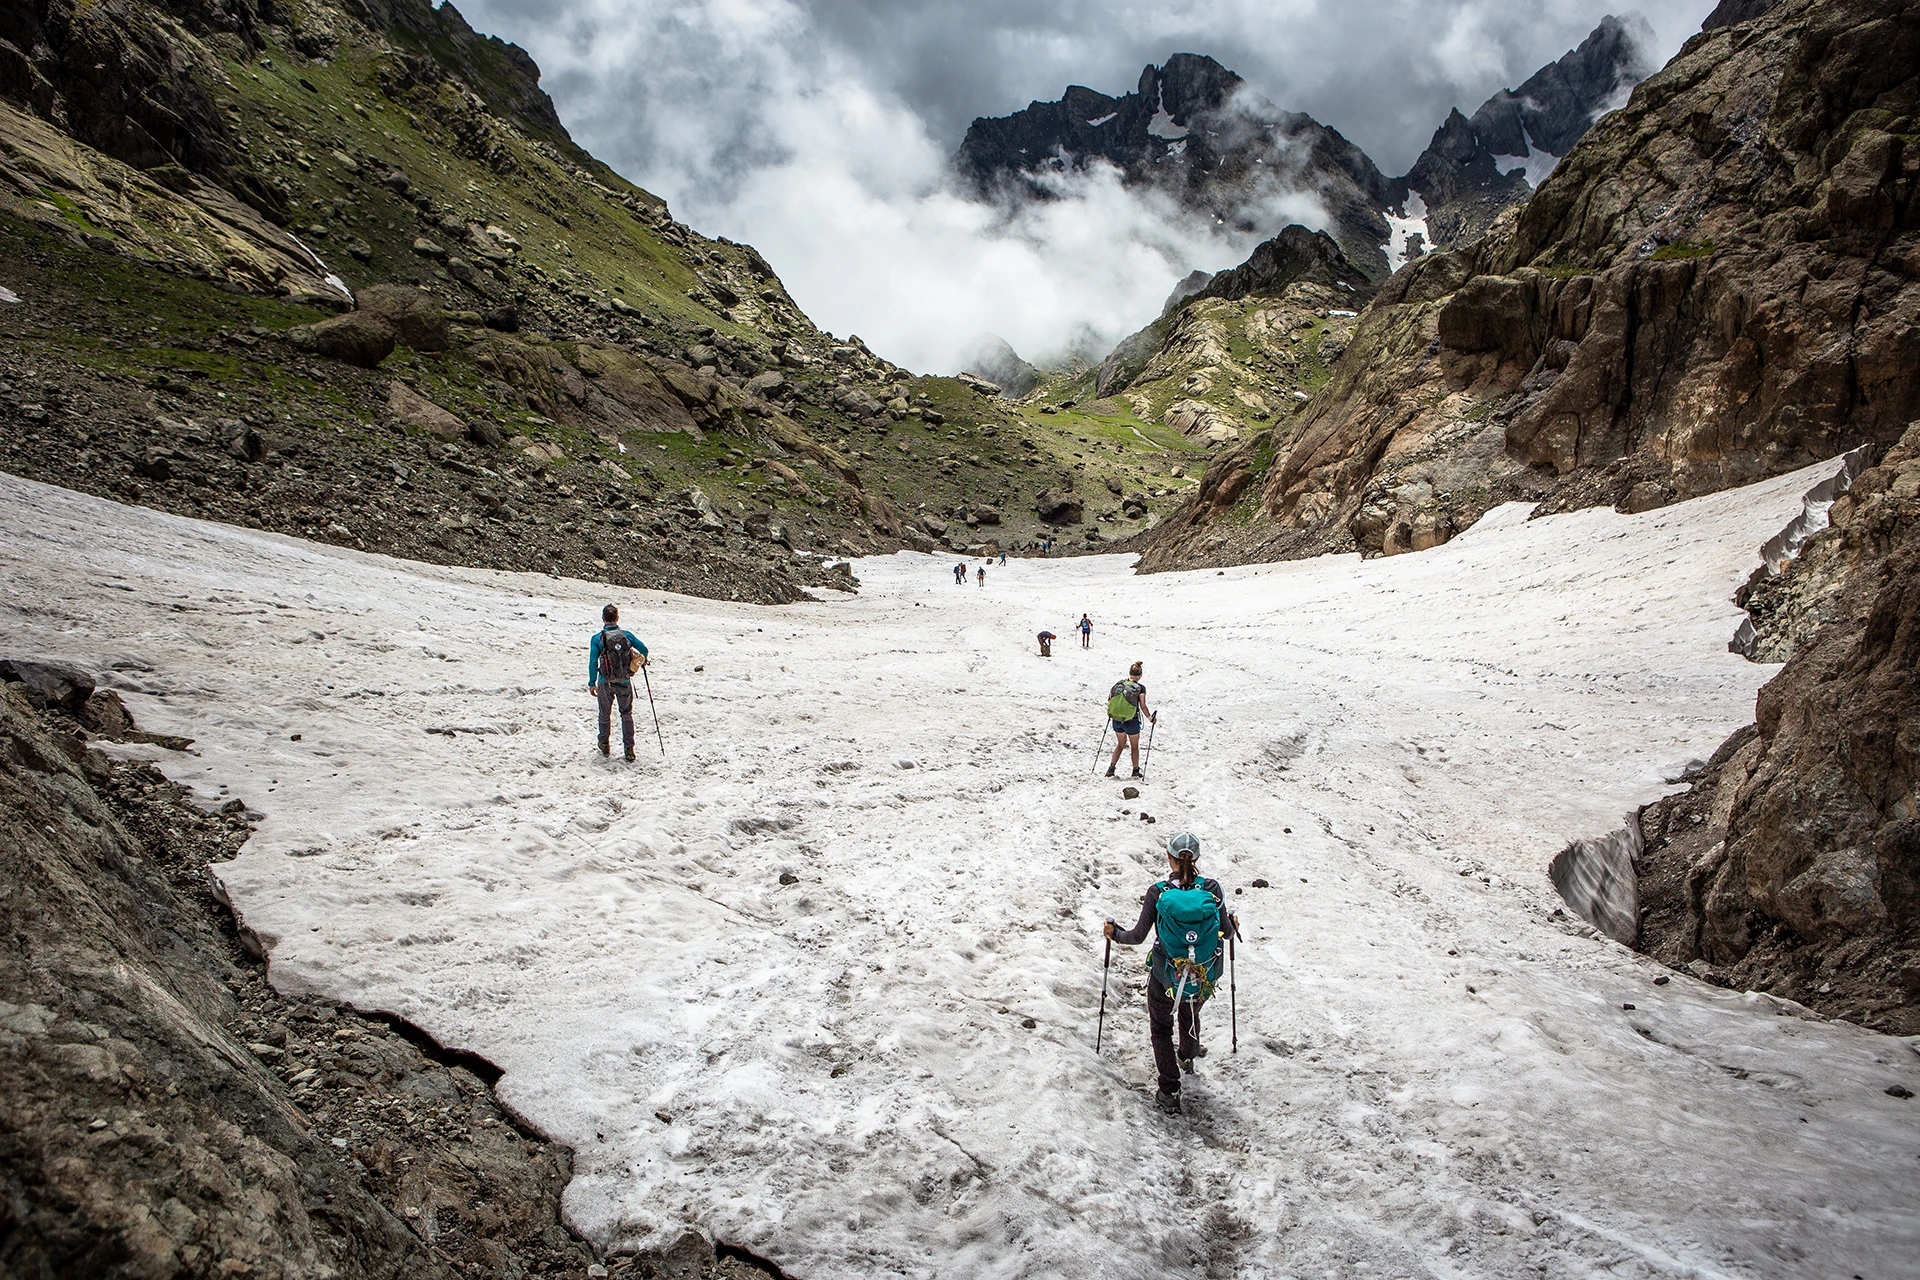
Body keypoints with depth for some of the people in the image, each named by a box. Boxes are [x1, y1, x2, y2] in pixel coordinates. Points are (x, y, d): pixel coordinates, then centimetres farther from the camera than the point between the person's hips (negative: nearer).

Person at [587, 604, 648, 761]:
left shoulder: (597, 638, -11)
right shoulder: (627, 635, -7)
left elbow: (593, 662, -12)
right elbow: (644, 649, -1)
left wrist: (591, 683, -2)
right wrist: (643, 661, 22)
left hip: (605, 684, -1)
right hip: (625, 683, 1)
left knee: (605, 714, 19)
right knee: (627, 715, 16)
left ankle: (605, 745, 30)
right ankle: (629, 748, 13)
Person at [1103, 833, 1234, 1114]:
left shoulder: (1158, 893, -19)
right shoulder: (1211, 889, -15)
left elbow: (1138, 937, -14)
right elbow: (1226, 931, -5)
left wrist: (1114, 933, 6)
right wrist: (1233, 926, 19)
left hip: (1165, 976, -3)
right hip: (1204, 977, 3)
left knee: (1161, 1027, 21)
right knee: (1190, 1015, 34)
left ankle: (1169, 1091, 17)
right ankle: (1188, 1056, 61)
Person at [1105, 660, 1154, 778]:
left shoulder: (1119, 684, 0)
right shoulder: (1141, 688, -11)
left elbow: (1109, 699, 1)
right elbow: (1143, 706, -17)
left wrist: (1110, 713, 16)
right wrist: (1150, 717, -2)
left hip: (1116, 720, 4)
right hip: (1131, 722, -4)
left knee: (1121, 744, 24)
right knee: (1135, 746, 18)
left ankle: (1111, 767, 12)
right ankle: (1135, 770, 29)